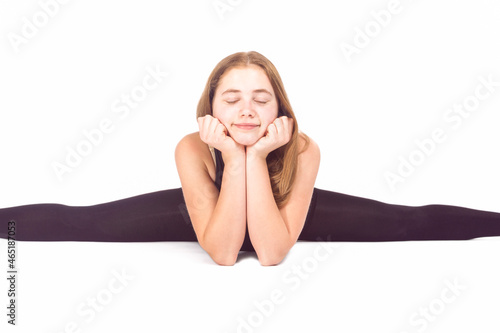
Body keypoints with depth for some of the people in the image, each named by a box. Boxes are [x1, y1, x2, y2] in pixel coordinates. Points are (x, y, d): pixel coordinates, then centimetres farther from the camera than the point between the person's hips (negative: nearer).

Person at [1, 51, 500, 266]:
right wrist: (234, 159, -45)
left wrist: (257, 157, -45)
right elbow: (222, 253, -34)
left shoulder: (303, 150, -34)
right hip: (208, 217, 0)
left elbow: (272, 252, -36)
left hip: (281, 220, 1)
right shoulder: (192, 150, -34)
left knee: (409, 223, -6)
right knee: (80, 224, -6)